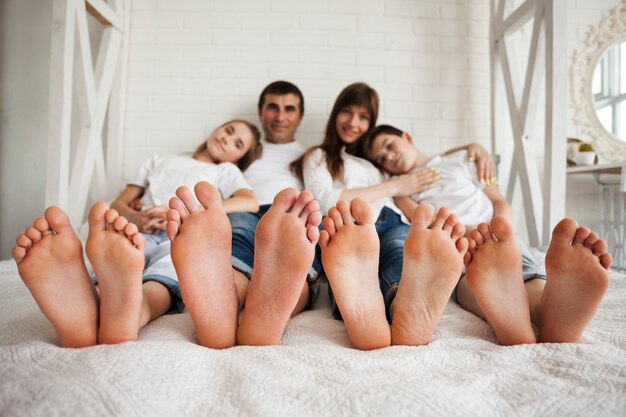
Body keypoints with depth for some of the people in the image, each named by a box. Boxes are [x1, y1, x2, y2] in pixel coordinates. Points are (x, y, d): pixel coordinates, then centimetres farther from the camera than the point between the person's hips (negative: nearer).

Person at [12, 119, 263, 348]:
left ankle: (126, 317, -69)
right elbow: (119, 203, 28)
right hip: (139, 235, 2)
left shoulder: (226, 170, 28)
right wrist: (135, 218, 1)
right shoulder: (160, 161, 36)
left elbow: (250, 202, 4)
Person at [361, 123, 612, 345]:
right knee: (470, 276, -38)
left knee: (528, 274, -33)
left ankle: (558, 325, -64)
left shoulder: (460, 160, 27)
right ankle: (513, 328, -68)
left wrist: (500, 229, -4)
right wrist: (466, 232, -16)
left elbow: (501, 203, 20)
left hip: (501, 241, 3)